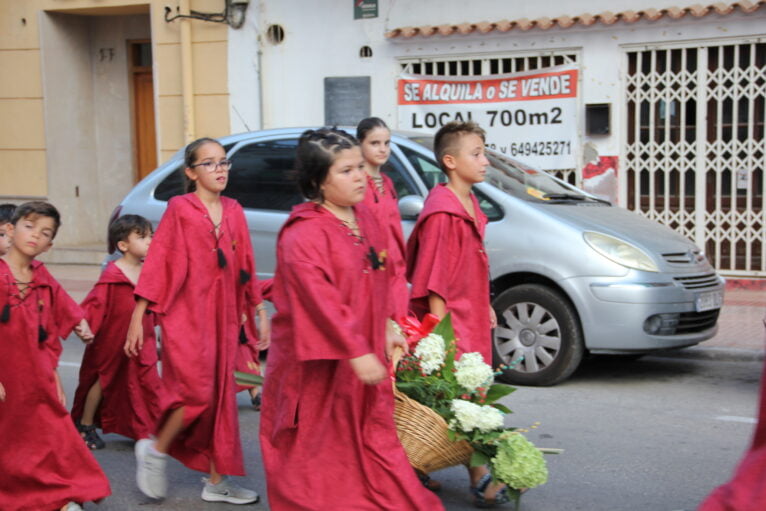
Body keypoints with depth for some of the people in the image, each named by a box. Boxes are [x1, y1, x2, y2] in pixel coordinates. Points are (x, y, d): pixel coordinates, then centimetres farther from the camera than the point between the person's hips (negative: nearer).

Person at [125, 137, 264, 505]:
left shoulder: (233, 211, 10)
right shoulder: (179, 208, -3)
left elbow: (245, 267, 14)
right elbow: (157, 261, -6)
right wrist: (138, 318, -9)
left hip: (223, 315, 5)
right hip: (186, 314, -5)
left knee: (221, 395, 7)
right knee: (199, 394, -12)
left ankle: (217, 480, 15)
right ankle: (155, 450, 13)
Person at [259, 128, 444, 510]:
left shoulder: (364, 220, 8)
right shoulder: (304, 234, -19)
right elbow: (320, 299, -27)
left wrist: (386, 328, 16)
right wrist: (357, 352, -30)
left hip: (365, 355, 8)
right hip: (317, 364, -7)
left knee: (375, 437, 11)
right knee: (314, 450, 8)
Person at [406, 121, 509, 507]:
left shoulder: (469, 204, 12)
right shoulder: (442, 212, -17)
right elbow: (434, 276, -19)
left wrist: (485, 305, 22)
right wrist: (440, 324, -21)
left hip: (472, 314, 10)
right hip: (452, 317, -9)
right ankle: (480, 479, -1)